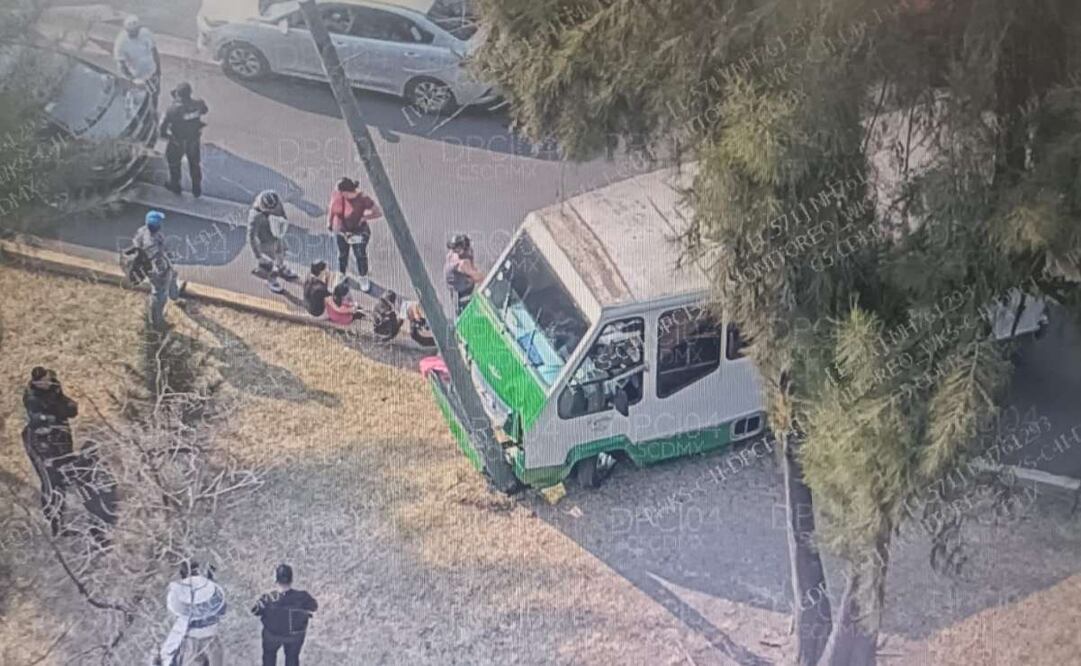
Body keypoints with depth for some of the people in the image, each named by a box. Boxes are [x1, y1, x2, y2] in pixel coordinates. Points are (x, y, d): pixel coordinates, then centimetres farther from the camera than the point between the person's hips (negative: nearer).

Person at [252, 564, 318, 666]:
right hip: (296, 634, 1)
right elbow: (314, 606, -13)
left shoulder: (268, 600, -36)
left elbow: (255, 611, -15)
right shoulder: (302, 597, -34)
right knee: (292, 657, 29)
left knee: (269, 654, 31)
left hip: (273, 634, -1)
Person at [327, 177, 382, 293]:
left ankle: (364, 279, 41)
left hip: (358, 233, -3)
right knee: (342, 255, 22)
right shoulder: (336, 195, -20)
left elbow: (379, 213, -22)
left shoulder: (362, 200, -31)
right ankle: (341, 276, 48)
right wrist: (329, 222, 8)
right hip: (340, 231, 3)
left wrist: (363, 217, -27)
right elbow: (331, 207, 2)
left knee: (360, 256, 16)